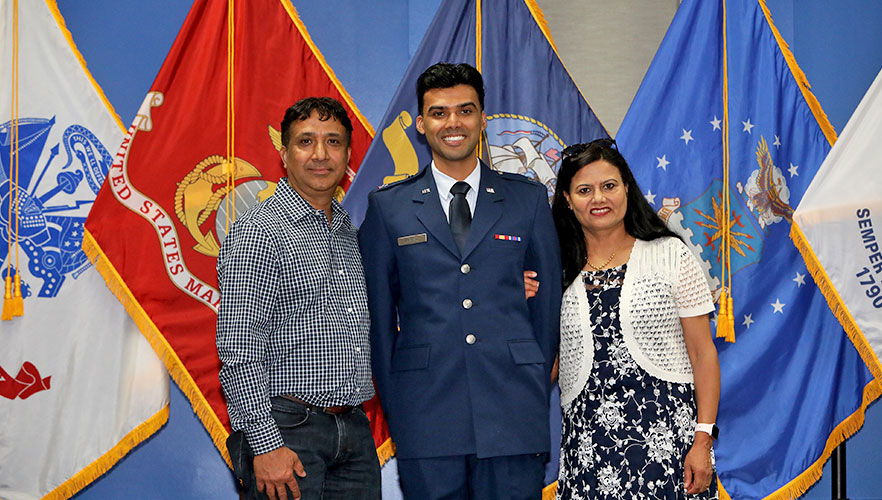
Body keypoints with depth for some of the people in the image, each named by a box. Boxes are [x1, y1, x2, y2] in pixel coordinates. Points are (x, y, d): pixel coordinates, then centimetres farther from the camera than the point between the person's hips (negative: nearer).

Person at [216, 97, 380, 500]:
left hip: (354, 431, 7)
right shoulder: (259, 231, -9)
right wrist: (266, 445, -19)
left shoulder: (348, 231, 14)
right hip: (285, 429, -6)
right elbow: (239, 352, -15)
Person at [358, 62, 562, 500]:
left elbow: (548, 301, 12)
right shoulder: (388, 207, 7)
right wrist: (393, 405, 6)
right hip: (425, 412, 0)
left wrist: (538, 392, 9)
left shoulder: (528, 200, 9)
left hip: (512, 415, 1)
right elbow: (377, 311, 8)